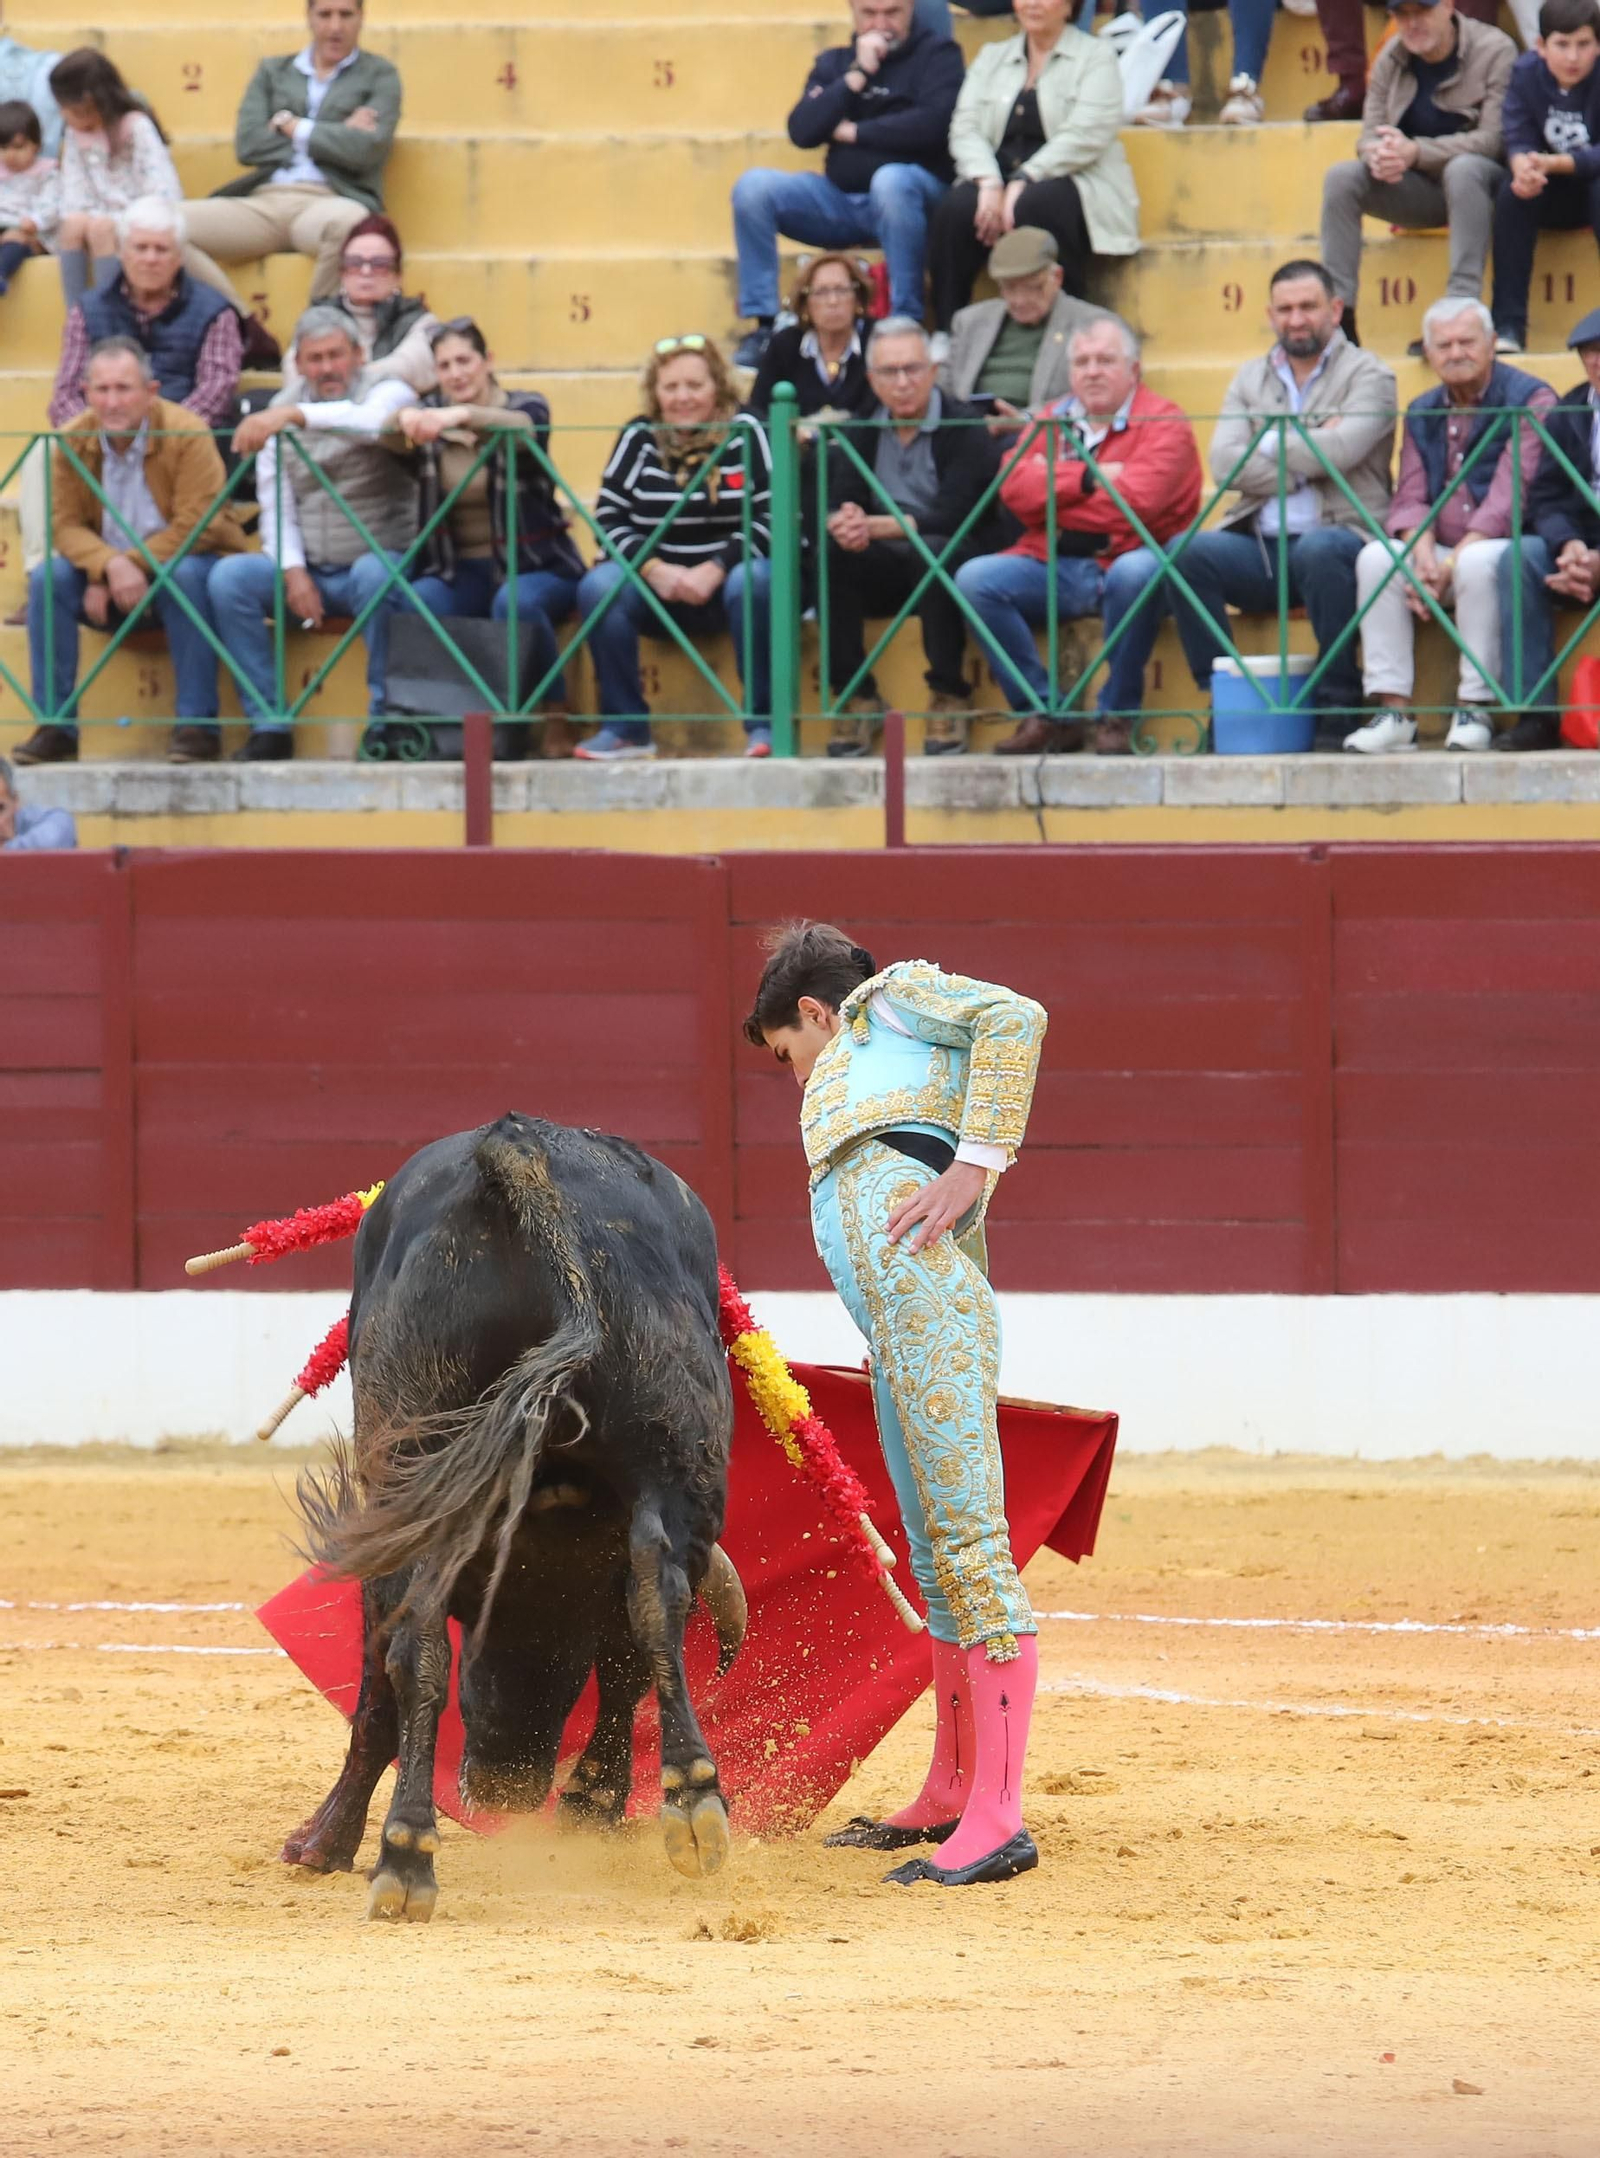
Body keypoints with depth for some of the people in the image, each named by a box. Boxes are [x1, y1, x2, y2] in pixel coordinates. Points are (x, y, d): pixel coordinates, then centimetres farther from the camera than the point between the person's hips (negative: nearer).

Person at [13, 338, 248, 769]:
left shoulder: (186, 435, -18)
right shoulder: (74, 441, -7)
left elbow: (194, 526, -22)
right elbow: (65, 524, -11)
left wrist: (133, 567, -29)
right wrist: (109, 566, -31)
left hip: (188, 561, -4)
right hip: (106, 573, 4)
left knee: (185, 576, -36)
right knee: (48, 578, -22)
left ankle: (197, 724, -29)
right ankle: (56, 727, -17)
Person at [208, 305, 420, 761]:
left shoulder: (388, 394, -5)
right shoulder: (282, 408, 9)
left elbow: (372, 422, -32)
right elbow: (275, 503, 5)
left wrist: (294, 415, -45)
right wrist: (293, 570, -11)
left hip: (377, 557, -4)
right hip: (307, 571, 4)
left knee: (374, 573, -38)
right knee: (229, 577, -20)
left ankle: (385, 718, -26)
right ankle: (269, 724, -17)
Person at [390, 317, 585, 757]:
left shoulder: (525, 406, -1)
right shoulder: (431, 412, 7)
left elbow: (525, 428, -26)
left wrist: (462, 416, -47)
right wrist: (406, 420, -39)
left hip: (532, 566, -2)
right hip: (460, 572, 2)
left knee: (515, 601, -36)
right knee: (414, 602, -30)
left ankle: (556, 720, -18)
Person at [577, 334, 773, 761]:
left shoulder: (745, 435, -4)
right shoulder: (639, 439, 2)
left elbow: (772, 518, -10)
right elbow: (609, 519, 0)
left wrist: (715, 570, -22)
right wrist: (655, 569, -17)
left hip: (730, 576, -2)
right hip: (658, 592, 2)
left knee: (753, 582, -36)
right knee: (599, 587, -26)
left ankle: (764, 723, -25)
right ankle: (624, 728, -17)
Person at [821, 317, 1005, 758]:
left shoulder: (964, 428, -9)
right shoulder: (864, 431, 8)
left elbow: (951, 516, -20)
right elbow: (836, 504, -3)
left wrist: (873, 526, -31)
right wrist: (844, 524, -30)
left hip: (956, 561, -4)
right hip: (888, 572, 4)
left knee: (931, 551, -38)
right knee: (829, 554, -25)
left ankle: (949, 697, -25)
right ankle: (856, 698, -18)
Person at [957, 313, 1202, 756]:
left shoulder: (1162, 422, 2)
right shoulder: (1053, 421, 17)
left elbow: (1139, 498, -15)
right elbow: (1015, 487, 0)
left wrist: (1053, 485, -4)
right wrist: (1087, 479, -8)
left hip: (1125, 560, -4)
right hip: (1053, 568, 4)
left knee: (1137, 572, -38)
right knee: (974, 579, -18)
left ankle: (1118, 716, -21)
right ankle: (1044, 714, -13)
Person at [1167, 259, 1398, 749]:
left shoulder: (1366, 374, 6)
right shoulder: (1251, 379, 19)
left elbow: (1339, 451, -13)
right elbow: (1224, 463, 2)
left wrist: (1270, 443, -1)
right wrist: (1304, 465, -7)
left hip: (1338, 534, -4)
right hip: (1260, 546, 4)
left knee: (1318, 549, -39)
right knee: (1188, 551, -24)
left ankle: (1339, 707, -27)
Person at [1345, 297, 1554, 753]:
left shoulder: (1529, 399, -5)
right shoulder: (1422, 413, 14)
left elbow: (1509, 498, -14)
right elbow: (1410, 498, 7)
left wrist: (1452, 564, -21)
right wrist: (1423, 557, -16)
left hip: (1508, 548, -5)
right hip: (1442, 551, 5)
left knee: (1478, 563, -38)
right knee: (1376, 558, -22)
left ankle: (1474, 710, -29)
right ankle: (1393, 712, -26)